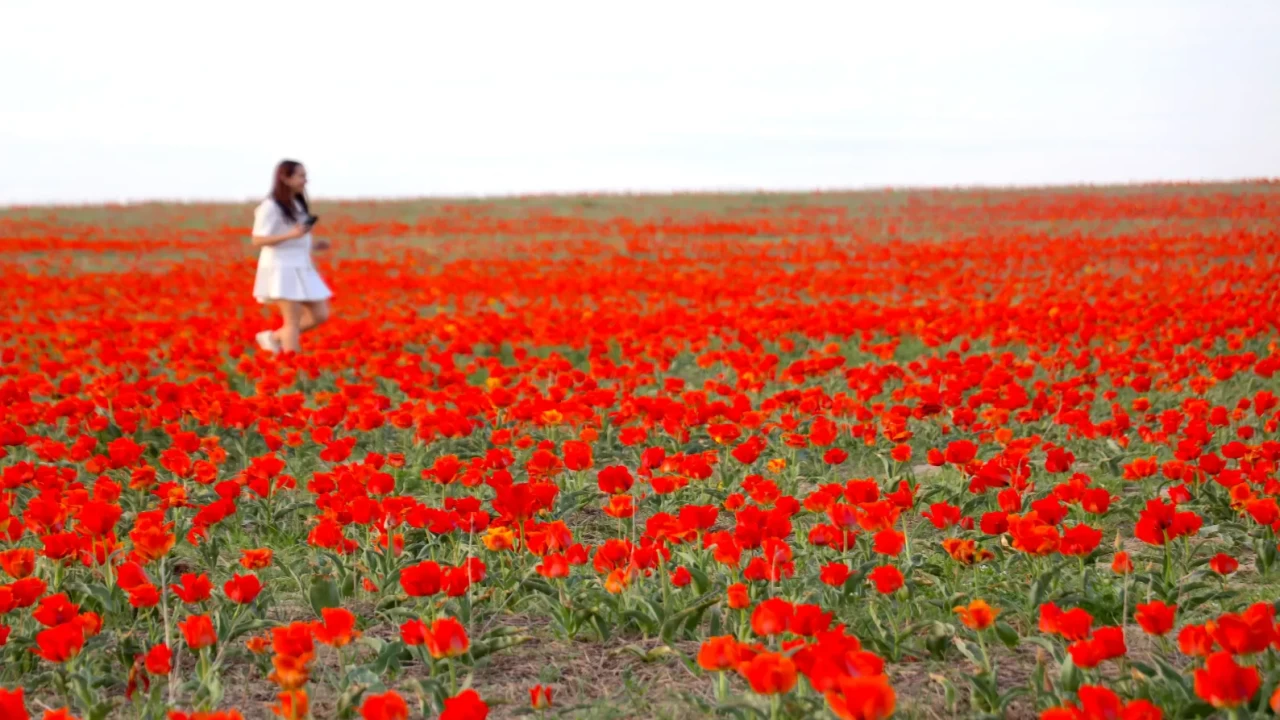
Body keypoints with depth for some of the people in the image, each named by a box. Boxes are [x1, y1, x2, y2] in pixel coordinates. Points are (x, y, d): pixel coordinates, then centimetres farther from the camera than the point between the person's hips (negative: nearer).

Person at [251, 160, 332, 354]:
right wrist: (291, 235, -24)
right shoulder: (270, 207, -10)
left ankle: (273, 337, 17)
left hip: (300, 268, 8)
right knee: (294, 321, -9)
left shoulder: (298, 204, 16)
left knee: (320, 315, 4)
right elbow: (258, 240, -14)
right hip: (281, 269, -8)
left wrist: (313, 245, 6)